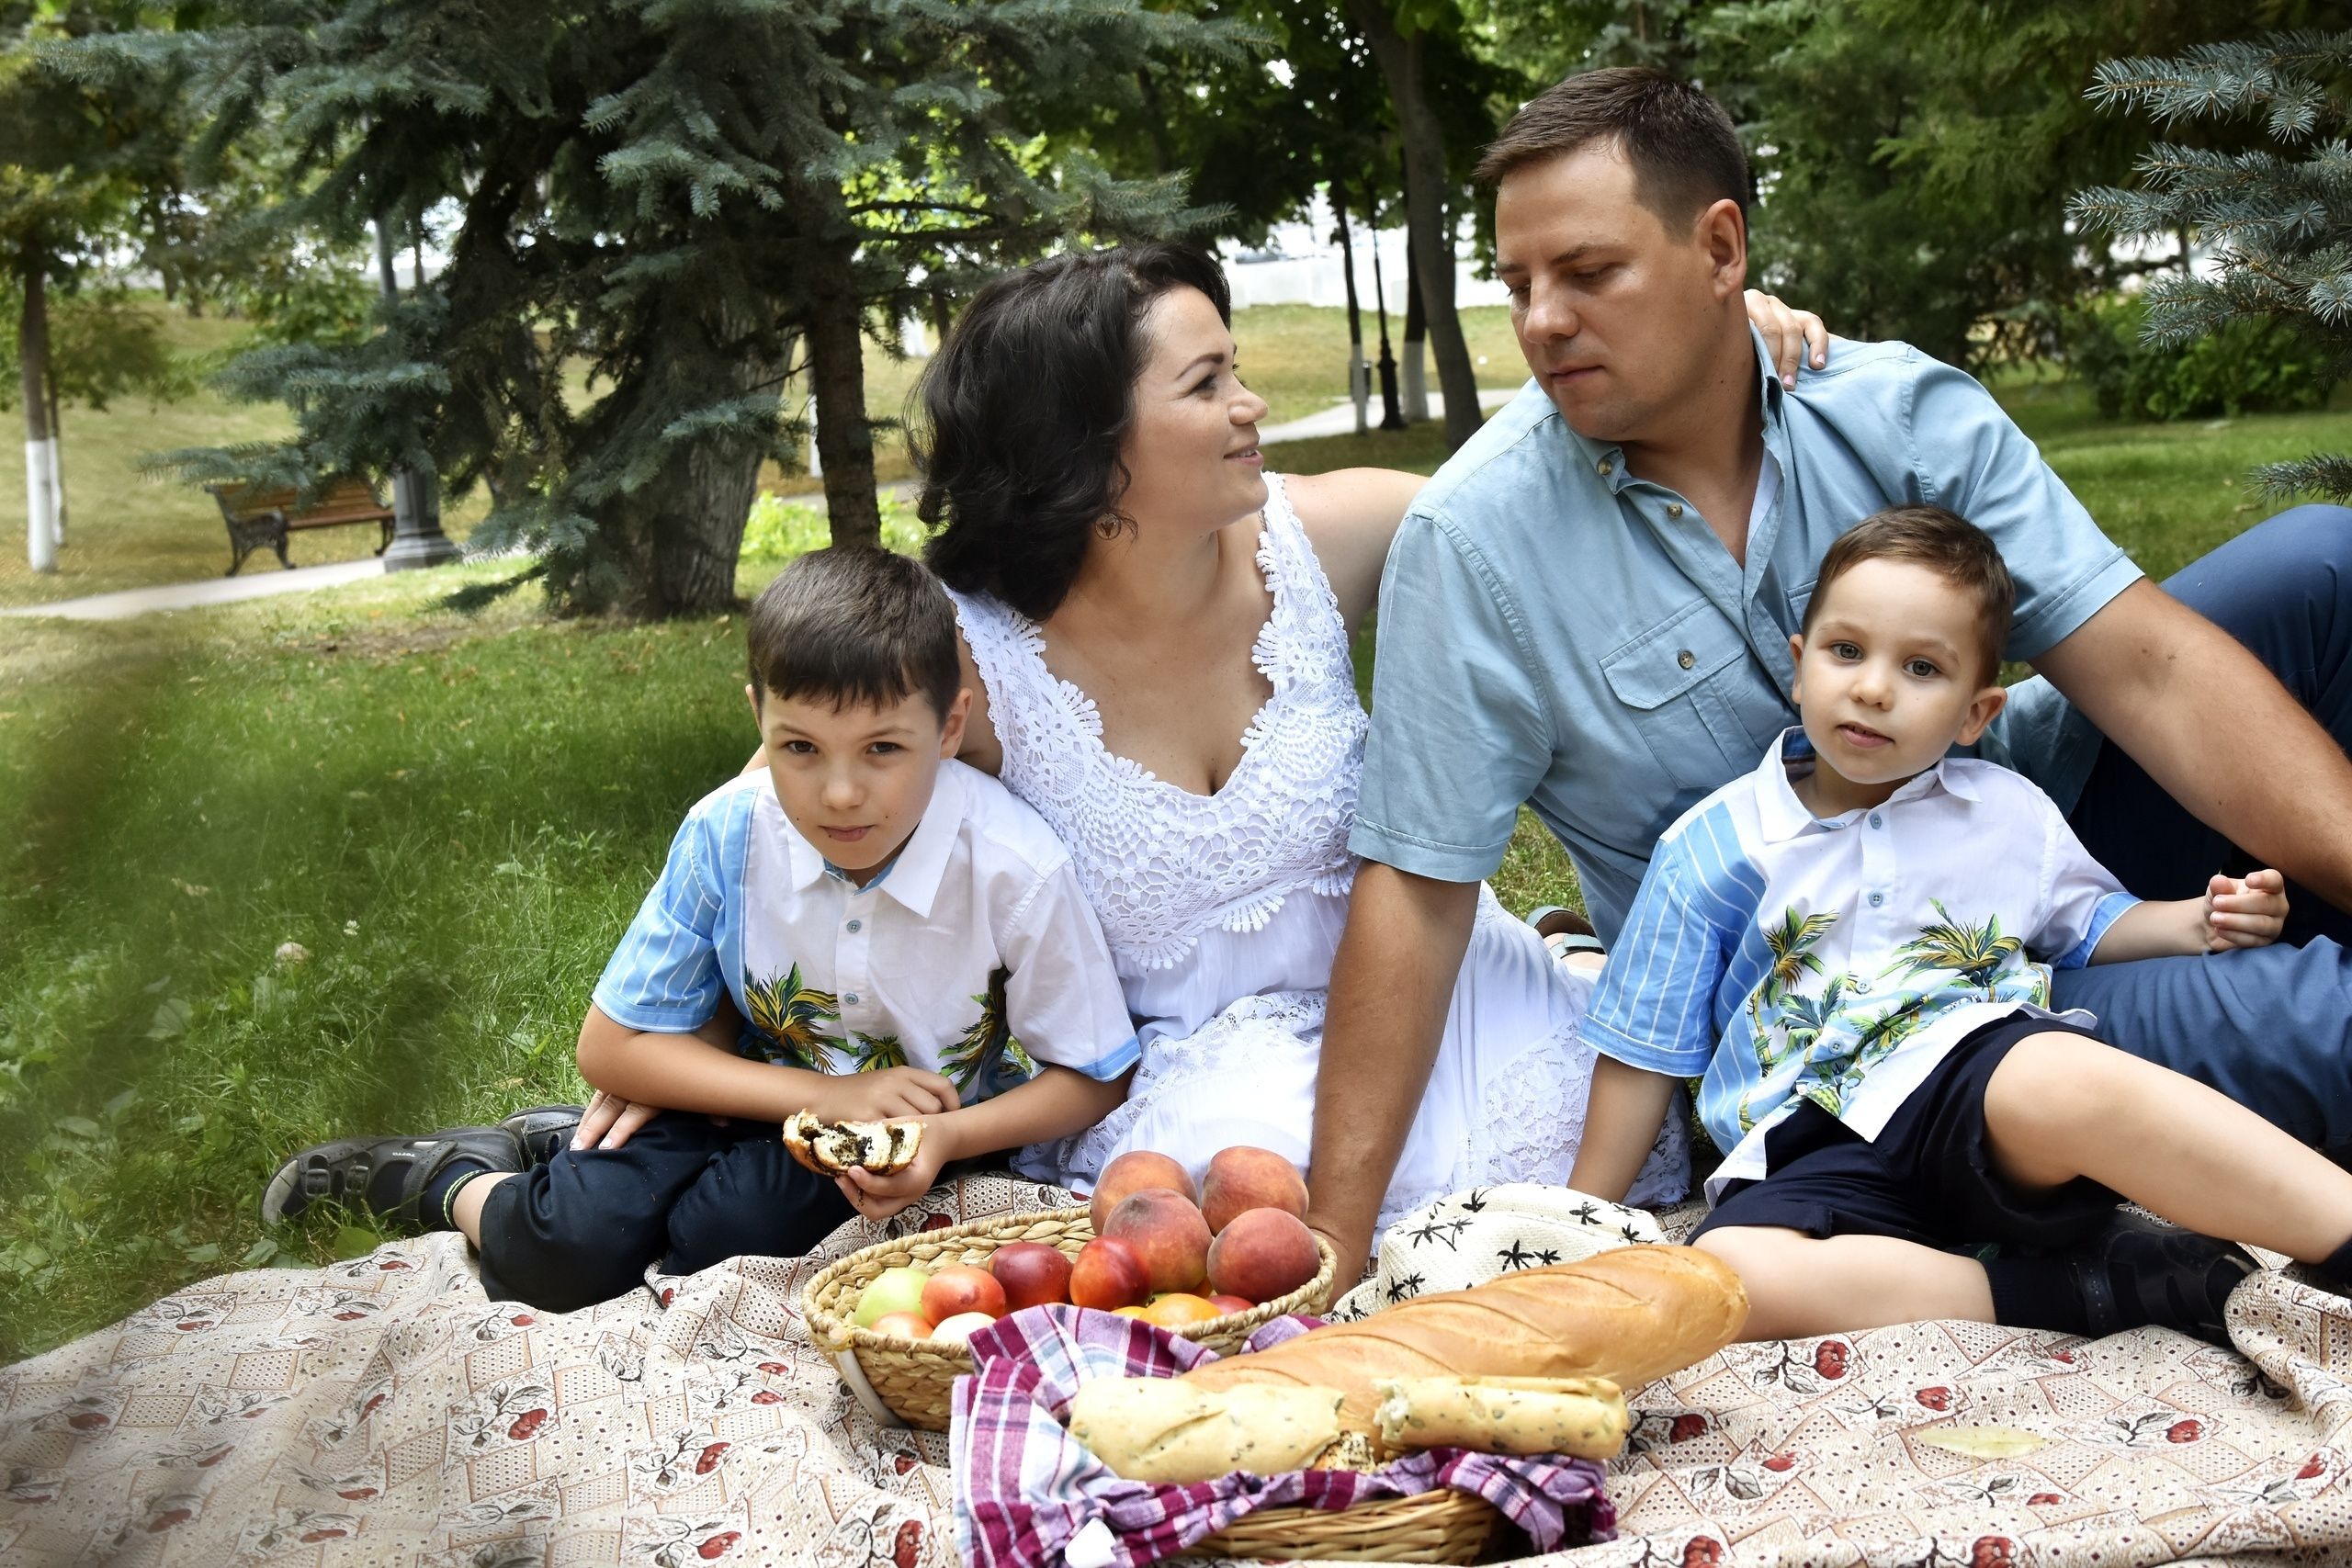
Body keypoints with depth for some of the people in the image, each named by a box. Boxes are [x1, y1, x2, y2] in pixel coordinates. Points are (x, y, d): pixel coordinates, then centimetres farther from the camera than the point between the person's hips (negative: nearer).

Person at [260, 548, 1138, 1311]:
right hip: (766, 1091, 1)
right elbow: (611, 1047, -11)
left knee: (724, 1232, -29)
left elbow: (1093, 1077, -12)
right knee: (564, 1254, -21)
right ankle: (454, 1179, 14)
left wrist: (948, 1139, -31)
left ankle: (564, 1148, 3)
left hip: (909, 1127, -1)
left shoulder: (1014, 870, -25)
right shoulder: (727, 834, -18)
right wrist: (826, 1095, -21)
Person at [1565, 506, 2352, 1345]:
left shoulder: (2010, 814, 17)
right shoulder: (1709, 849, 11)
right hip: (1822, 1159, 1)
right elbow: (1646, 1055, 15)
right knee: (1724, 1270, -35)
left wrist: (2197, 923, 12)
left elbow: (2091, 925, 33)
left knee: (2054, 1084, -39)